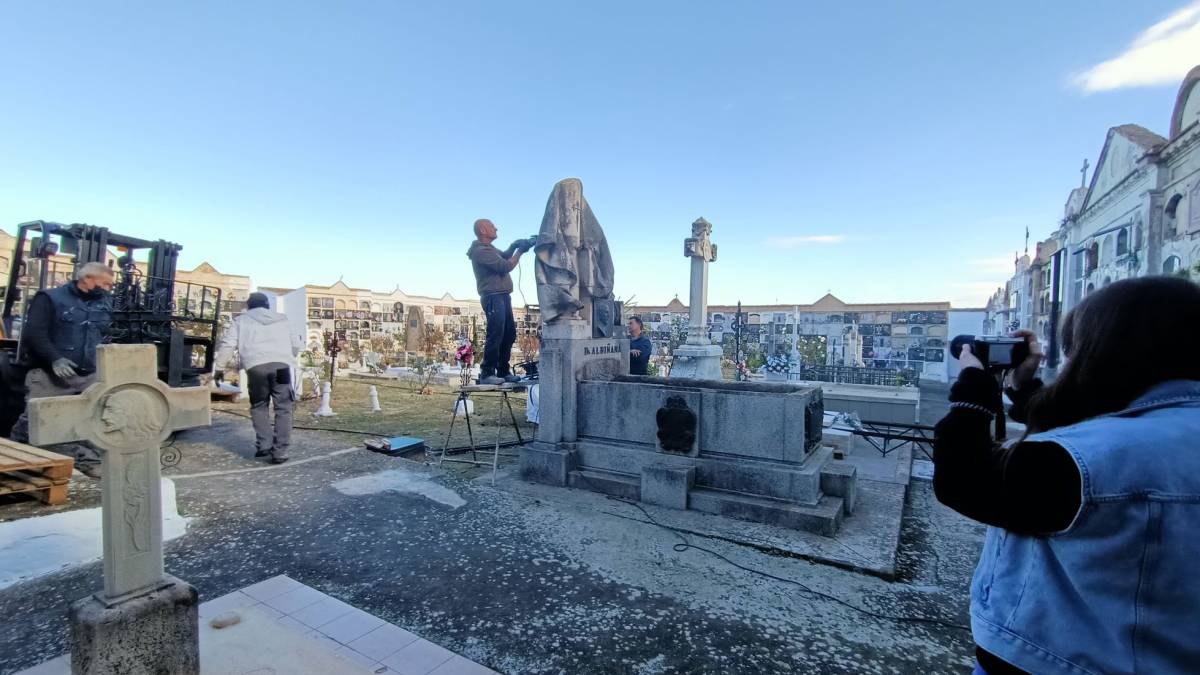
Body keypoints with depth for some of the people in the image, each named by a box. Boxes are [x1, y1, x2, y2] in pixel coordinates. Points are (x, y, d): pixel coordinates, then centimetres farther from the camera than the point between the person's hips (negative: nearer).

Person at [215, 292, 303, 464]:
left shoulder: (241, 320, 21)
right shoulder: (282, 319, 26)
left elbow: (227, 344, 10)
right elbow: (297, 345, 26)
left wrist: (219, 367, 15)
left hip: (256, 366, 0)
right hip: (281, 365, 0)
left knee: (259, 406, 19)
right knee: (283, 408, 3)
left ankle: (264, 446, 14)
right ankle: (280, 451, -2)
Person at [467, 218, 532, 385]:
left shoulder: (488, 248, 21)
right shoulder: (481, 250, -12)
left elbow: (504, 256, 21)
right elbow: (506, 266, -16)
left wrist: (514, 246, 4)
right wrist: (520, 251, -6)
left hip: (502, 296, 11)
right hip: (493, 297, -11)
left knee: (509, 334, 13)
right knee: (495, 336, -13)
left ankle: (503, 371, 19)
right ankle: (487, 374, -8)